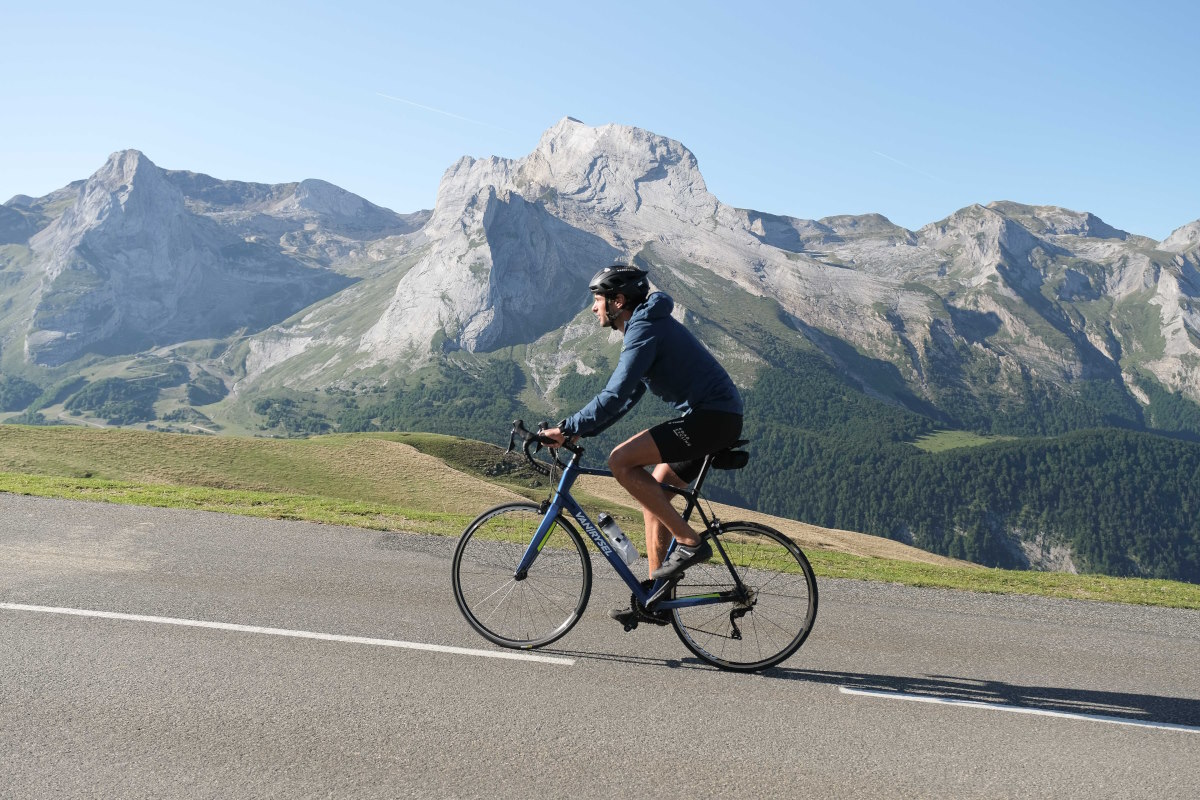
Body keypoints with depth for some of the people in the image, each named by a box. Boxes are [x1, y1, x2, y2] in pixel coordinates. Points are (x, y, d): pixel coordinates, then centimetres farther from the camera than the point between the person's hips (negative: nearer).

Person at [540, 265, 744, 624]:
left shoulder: (646, 329, -14)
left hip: (712, 417, -11)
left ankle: (690, 542, -11)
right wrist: (580, 429, 15)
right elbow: (626, 395, 22)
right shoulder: (645, 326, 18)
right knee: (653, 493, 12)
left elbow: (615, 395, -23)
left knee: (621, 461, -17)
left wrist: (568, 429, -18)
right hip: (717, 418, 11)